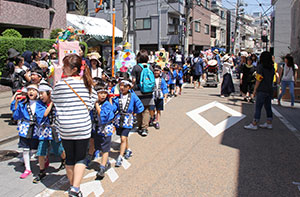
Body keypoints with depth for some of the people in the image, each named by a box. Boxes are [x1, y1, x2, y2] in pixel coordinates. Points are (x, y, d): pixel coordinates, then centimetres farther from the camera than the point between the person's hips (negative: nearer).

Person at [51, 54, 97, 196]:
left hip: (65, 128, 0)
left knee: (69, 158, 16)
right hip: (83, 126, 1)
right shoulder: (87, 83, -3)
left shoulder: (60, 84, -9)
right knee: (80, 158, 10)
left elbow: (55, 101, 4)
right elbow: (93, 98, 7)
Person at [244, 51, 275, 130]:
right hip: (270, 90, 7)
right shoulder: (272, 68, 8)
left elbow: (258, 80, -12)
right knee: (268, 107, 13)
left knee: (258, 107, -5)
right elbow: (271, 80, 10)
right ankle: (269, 123, 20)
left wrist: (255, 90, -6)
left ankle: (254, 124, -3)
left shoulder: (261, 66, -11)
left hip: (262, 90, -7)